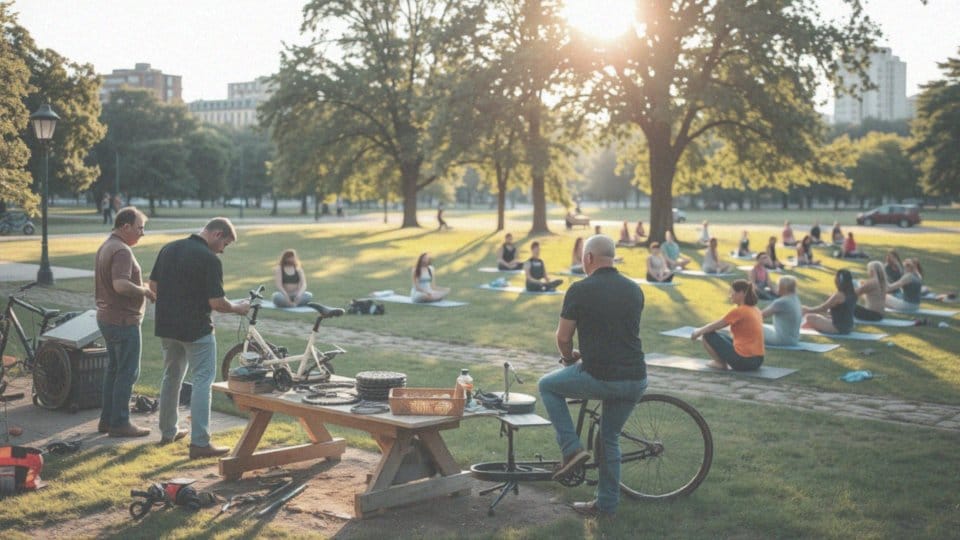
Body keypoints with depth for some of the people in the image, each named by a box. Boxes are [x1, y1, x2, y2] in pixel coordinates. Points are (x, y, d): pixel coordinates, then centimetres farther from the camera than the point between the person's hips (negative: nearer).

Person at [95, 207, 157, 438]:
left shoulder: (105, 247, 14)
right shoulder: (121, 251, -19)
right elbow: (121, 285, -31)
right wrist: (146, 291, -18)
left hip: (107, 317, 10)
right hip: (123, 321, -10)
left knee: (114, 369, 16)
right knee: (127, 372, -3)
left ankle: (107, 419, 23)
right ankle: (119, 423, 2)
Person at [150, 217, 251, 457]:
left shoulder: (168, 248, 5)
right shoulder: (210, 260, -17)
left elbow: (153, 285, 11)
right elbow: (217, 302, -19)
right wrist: (238, 308, -1)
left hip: (166, 326, 7)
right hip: (196, 329, -7)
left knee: (171, 376, 21)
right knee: (202, 381, -1)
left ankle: (168, 431, 33)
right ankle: (200, 442, -5)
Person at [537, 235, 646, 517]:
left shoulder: (581, 290, -6)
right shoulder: (634, 289, 11)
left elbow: (563, 337, -1)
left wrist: (569, 358, 22)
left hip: (599, 377, -6)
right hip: (635, 381, 6)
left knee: (547, 386, 20)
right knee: (610, 438, 23)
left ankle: (572, 449, 10)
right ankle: (607, 503, 28)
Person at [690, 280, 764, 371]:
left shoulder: (738, 311, -14)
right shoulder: (756, 310, 11)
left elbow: (715, 326, -4)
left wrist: (698, 332, 13)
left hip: (742, 361, -8)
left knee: (708, 336, 2)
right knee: (722, 336, 28)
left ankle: (721, 363, 5)